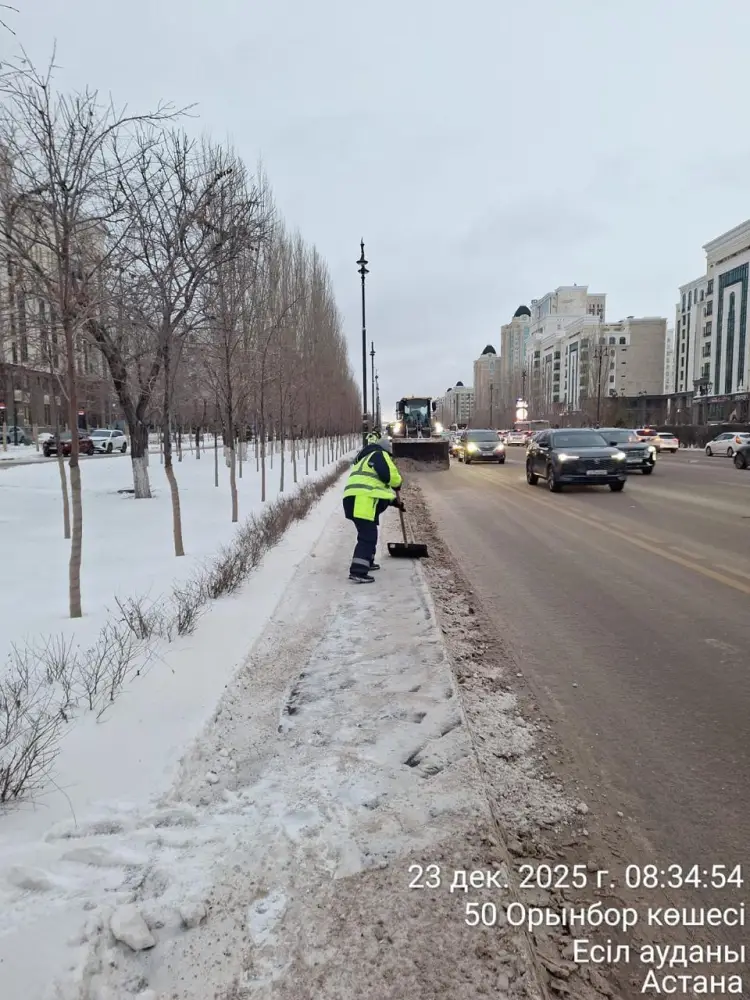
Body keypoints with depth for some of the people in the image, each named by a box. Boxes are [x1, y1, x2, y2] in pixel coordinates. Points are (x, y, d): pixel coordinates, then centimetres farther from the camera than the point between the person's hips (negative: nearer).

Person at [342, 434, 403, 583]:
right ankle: (357, 572, -19)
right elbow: (391, 476, -11)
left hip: (355, 500, 10)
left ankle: (367, 562, 37)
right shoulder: (379, 455, 4)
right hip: (363, 500, -10)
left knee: (369, 533, 26)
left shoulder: (366, 459, 34)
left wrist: (395, 502, 36)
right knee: (368, 535, -12)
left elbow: (378, 486, 37)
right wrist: (397, 486, 12)